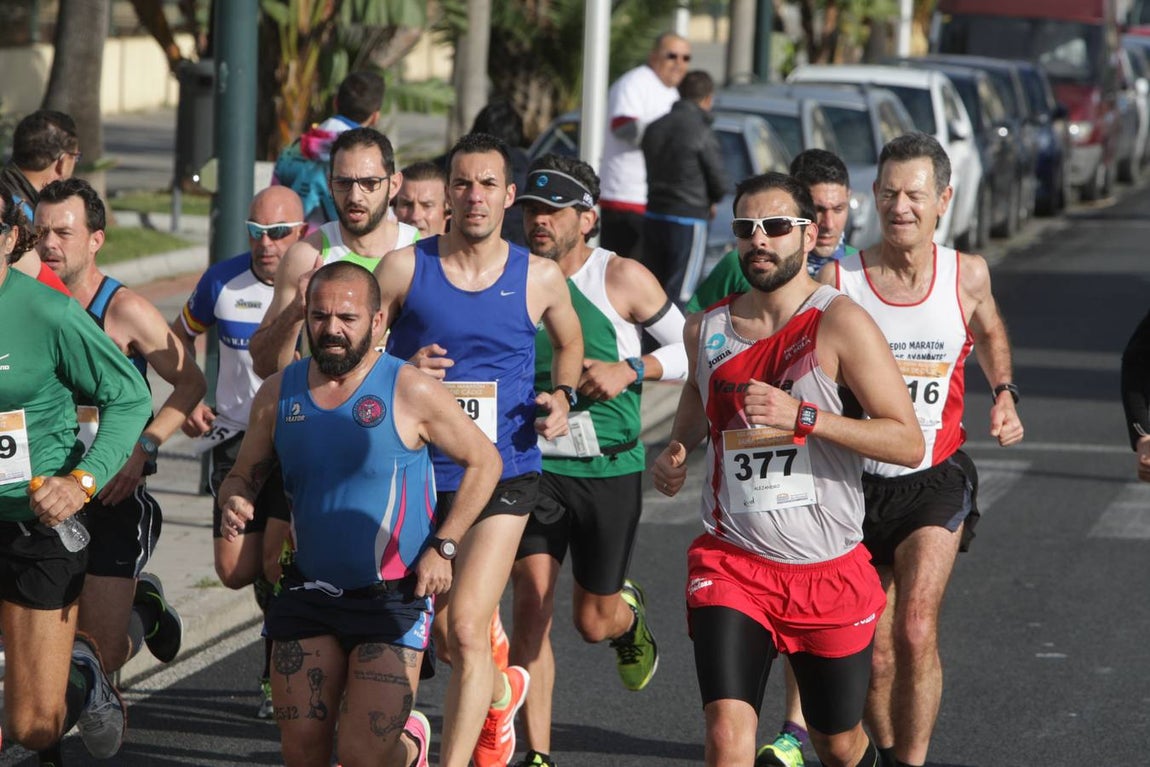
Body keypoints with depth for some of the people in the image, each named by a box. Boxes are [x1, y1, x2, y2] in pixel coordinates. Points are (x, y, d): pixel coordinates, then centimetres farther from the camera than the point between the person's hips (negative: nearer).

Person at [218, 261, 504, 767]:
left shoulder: (410, 392, -8)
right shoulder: (278, 394, 3)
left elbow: (484, 462, 1)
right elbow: (243, 476, 15)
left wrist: (442, 547, -7)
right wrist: (235, 503, -10)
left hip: (393, 597, -4)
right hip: (309, 593, 4)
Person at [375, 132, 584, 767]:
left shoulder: (540, 278, 0)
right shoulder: (404, 268, -3)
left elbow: (569, 343, 21)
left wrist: (562, 396, 2)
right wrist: (403, 371, -16)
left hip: (502, 476, -2)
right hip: (418, 474, 2)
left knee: (466, 628, -16)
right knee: (443, 637, 15)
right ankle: (502, 693, 48)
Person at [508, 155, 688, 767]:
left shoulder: (623, 279, -9)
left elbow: (691, 348, 0)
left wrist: (630, 370, -15)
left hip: (610, 469, -1)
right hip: (534, 463, 1)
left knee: (595, 622, 9)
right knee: (531, 603, -14)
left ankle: (630, 613, 48)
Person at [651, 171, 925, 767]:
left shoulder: (840, 325, -10)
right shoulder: (706, 329, 4)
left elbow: (909, 443, -15)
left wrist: (803, 417, -24)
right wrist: (676, 451, 7)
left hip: (830, 573, -2)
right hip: (730, 562, 2)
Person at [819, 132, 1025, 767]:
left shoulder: (966, 275, -3)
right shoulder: (838, 281, -9)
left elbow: (990, 333, 20)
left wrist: (1004, 394, 5)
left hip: (937, 480, 0)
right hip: (857, 477, 0)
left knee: (915, 628, -20)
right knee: (874, 654, 7)